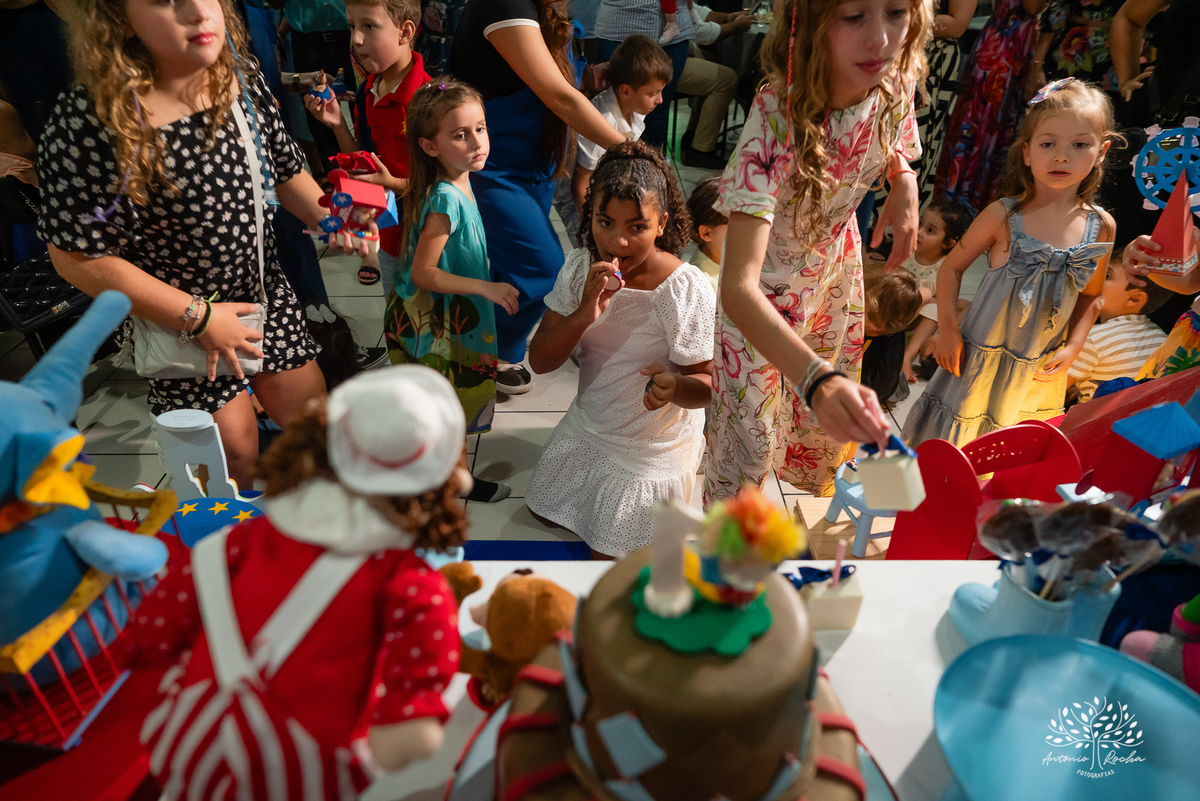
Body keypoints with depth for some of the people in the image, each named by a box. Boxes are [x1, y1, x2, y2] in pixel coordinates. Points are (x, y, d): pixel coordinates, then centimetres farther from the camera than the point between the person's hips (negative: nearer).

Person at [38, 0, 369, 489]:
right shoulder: (89, 121, -25)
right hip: (175, 318, -5)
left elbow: (287, 172, 7)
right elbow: (79, 257, -20)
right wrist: (198, 318, -19)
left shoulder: (244, 83, -7)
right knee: (234, 455, 7)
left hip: (265, 294, 6)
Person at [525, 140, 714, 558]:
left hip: (652, 447, -5)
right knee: (542, 507, 23)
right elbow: (540, 361, -14)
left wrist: (673, 386, -44)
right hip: (587, 425, 6)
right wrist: (585, 314, -33)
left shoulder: (688, 289, -27)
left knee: (611, 552, 9)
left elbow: (706, 385, -19)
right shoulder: (581, 267, -14)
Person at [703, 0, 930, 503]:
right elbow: (738, 286, -48)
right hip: (762, 288, -5)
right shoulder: (777, 116, -39)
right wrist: (816, 378, -62)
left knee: (836, 414, 23)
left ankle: (816, 488, 56)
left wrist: (904, 182, -17)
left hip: (836, 261, 6)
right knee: (751, 431, 2)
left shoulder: (896, 80, -20)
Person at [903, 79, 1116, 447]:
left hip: (1040, 375, 3)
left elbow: (1091, 296, 9)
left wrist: (1072, 348, -2)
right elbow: (951, 268, -5)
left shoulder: (1101, 227, -3)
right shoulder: (1003, 216, -13)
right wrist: (947, 329, -12)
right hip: (978, 360, -3)